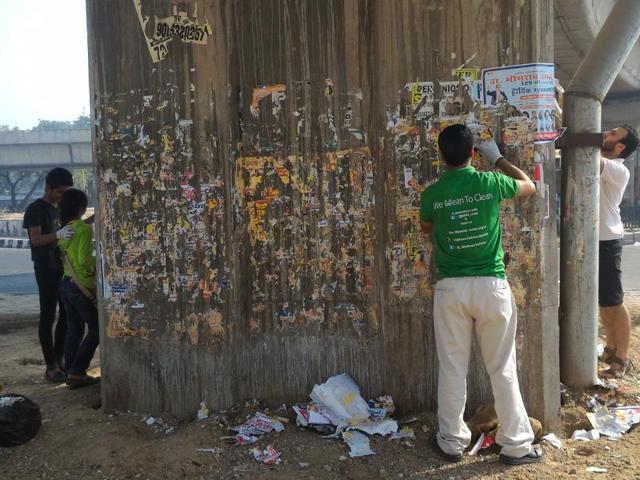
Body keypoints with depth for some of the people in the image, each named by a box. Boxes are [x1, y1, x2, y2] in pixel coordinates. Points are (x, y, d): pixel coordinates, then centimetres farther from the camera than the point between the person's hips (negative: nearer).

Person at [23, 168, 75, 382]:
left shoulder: (60, 208, 13)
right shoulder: (35, 209, -9)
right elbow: (36, 239, -21)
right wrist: (58, 234, -40)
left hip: (64, 268, 7)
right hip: (46, 269, -7)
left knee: (67, 313, 9)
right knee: (48, 317, -4)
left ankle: (60, 358, 21)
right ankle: (51, 366, 0)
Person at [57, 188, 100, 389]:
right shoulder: (85, 229, -17)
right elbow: (84, 260, -24)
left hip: (66, 284, 8)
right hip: (83, 286, -8)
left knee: (74, 329, 14)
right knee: (96, 329, 2)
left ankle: (71, 373, 17)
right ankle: (77, 372, 0)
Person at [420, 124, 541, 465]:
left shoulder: (432, 193, -2)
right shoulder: (490, 183, -4)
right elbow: (529, 186, 17)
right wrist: (498, 158, 25)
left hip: (451, 288, 0)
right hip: (491, 286, 0)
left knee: (452, 368, 10)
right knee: (502, 368, 10)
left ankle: (451, 441, 21)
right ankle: (516, 444, 19)